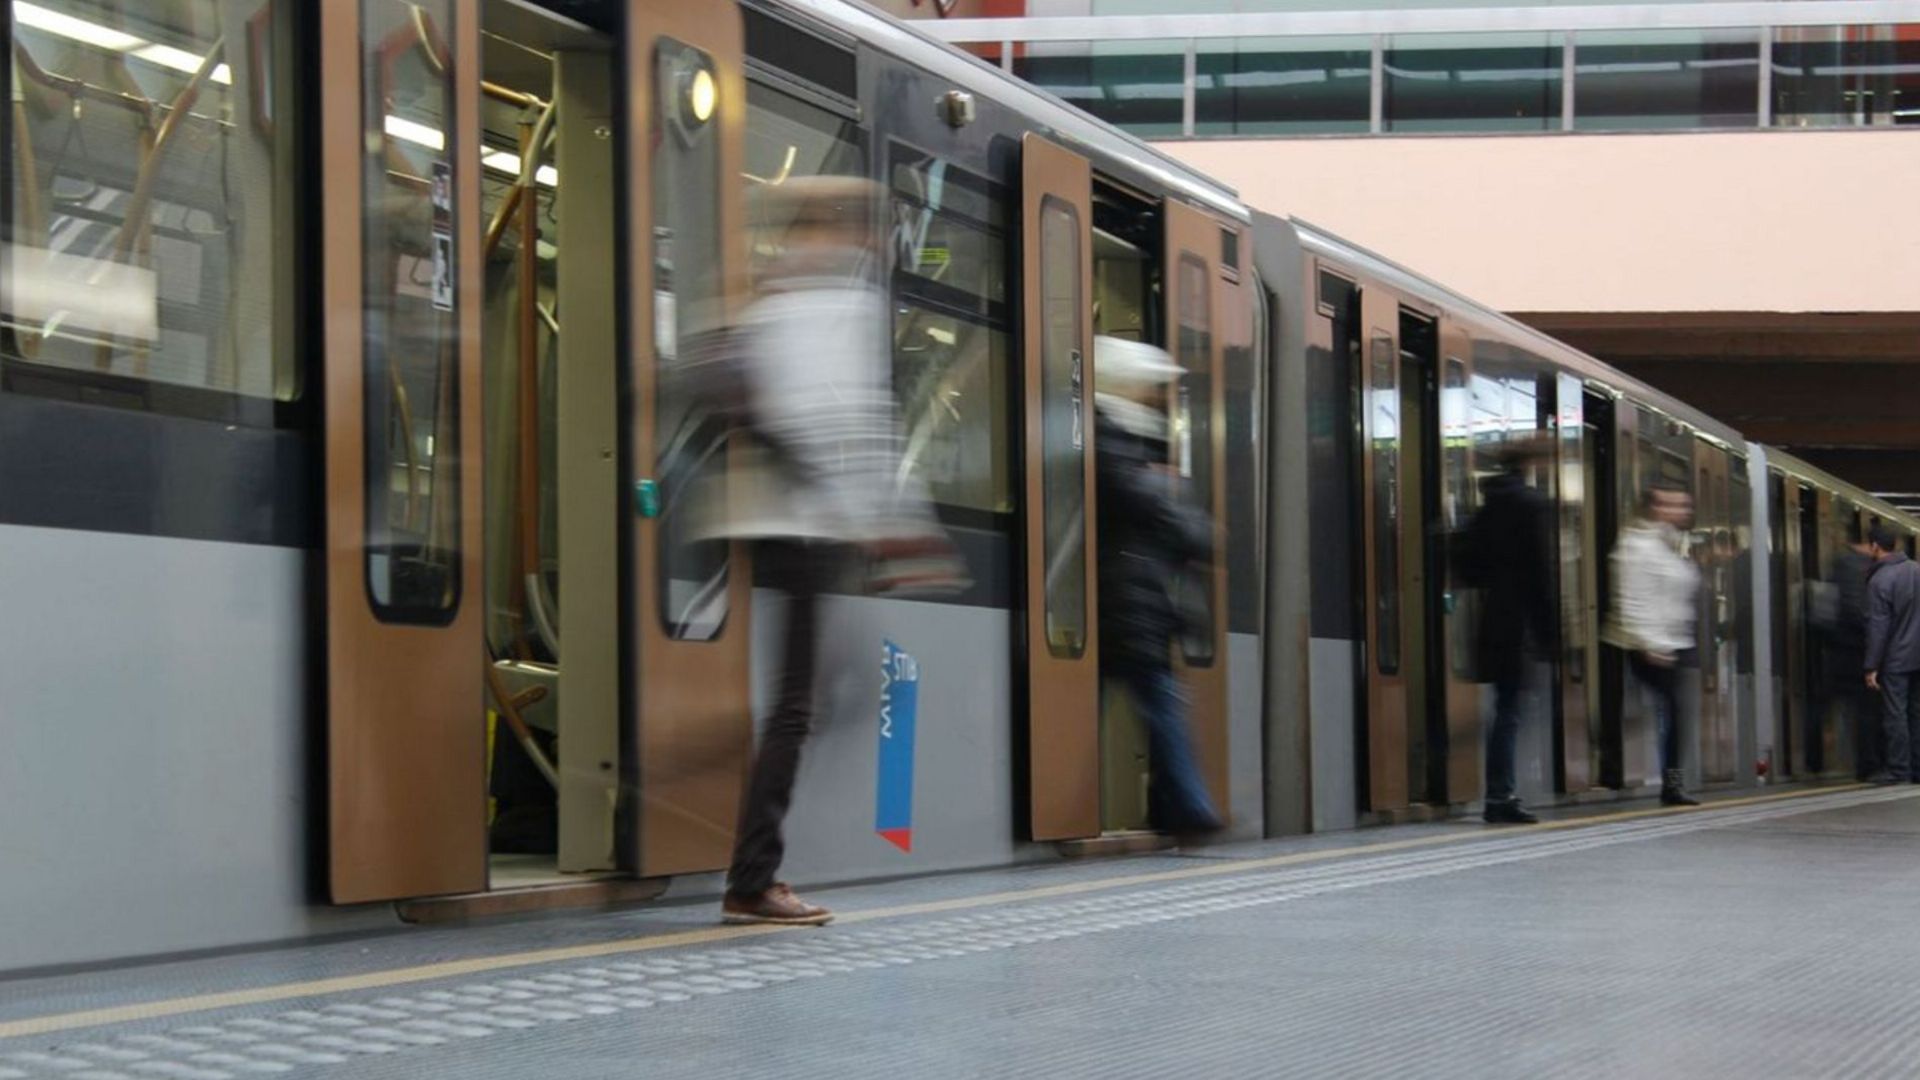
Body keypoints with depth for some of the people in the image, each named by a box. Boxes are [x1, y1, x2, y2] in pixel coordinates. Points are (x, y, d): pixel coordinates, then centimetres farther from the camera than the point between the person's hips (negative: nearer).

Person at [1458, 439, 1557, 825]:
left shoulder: (1489, 506, 13)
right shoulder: (1533, 504, -9)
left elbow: (1469, 566, 13)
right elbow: (1542, 569, -12)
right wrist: (1549, 628, -11)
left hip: (1492, 620, 7)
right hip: (1520, 623, -7)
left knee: (1506, 709, 12)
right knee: (1509, 710, -6)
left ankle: (1501, 796, 12)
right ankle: (1500, 798, -7)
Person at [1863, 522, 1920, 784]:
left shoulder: (1879, 581, -16)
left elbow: (1878, 628, -16)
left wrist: (1871, 667, -11)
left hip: (1895, 661, -6)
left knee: (1896, 715, -2)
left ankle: (1899, 770, -1)